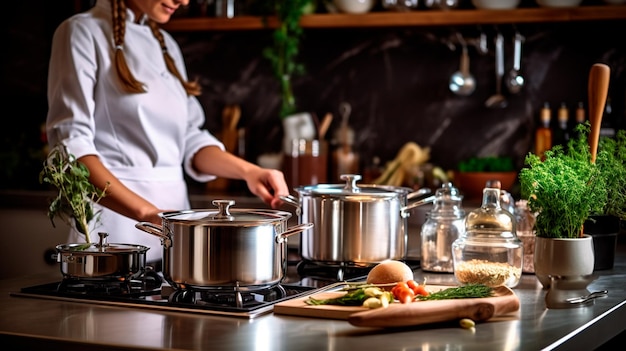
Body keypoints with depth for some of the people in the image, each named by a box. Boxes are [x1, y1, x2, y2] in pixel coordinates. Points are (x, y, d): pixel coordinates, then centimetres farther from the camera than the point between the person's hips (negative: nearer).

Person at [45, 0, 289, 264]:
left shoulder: (166, 44, 16)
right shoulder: (84, 32, -6)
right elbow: (71, 146, -16)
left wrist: (247, 170, -2)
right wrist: (147, 212, -26)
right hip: (116, 214, -7)